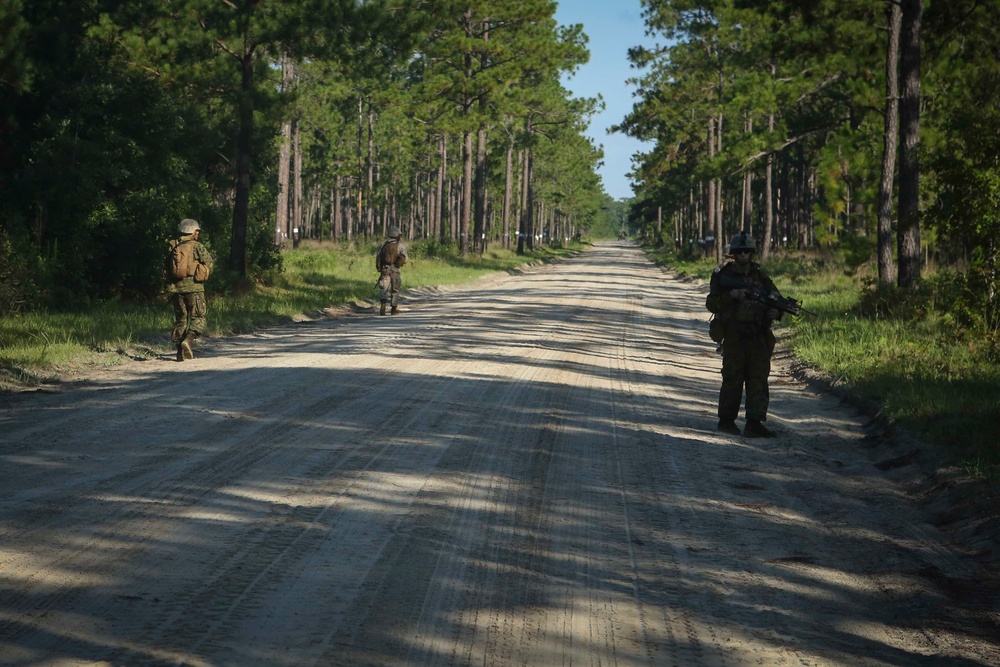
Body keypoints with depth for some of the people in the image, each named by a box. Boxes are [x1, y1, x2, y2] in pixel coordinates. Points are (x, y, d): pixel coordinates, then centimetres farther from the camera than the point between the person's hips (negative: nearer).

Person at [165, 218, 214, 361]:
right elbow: (210, 263, -11)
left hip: (176, 288, 5)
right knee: (198, 318, 3)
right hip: (194, 288, -5)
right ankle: (188, 340, -20)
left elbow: (167, 269, 13)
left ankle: (181, 352, 9)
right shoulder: (197, 246, -6)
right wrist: (202, 274, 8)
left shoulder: (172, 247, 8)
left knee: (180, 319, 12)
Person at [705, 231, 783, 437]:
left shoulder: (759, 275, 10)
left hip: (759, 337, 3)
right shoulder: (723, 275, 1)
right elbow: (711, 303, -5)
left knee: (759, 379, -3)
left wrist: (776, 311, -5)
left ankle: (754, 423, -4)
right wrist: (731, 295, -19)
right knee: (733, 378, 0)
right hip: (734, 336, -3)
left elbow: (777, 297, 16)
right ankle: (726, 420, 13)